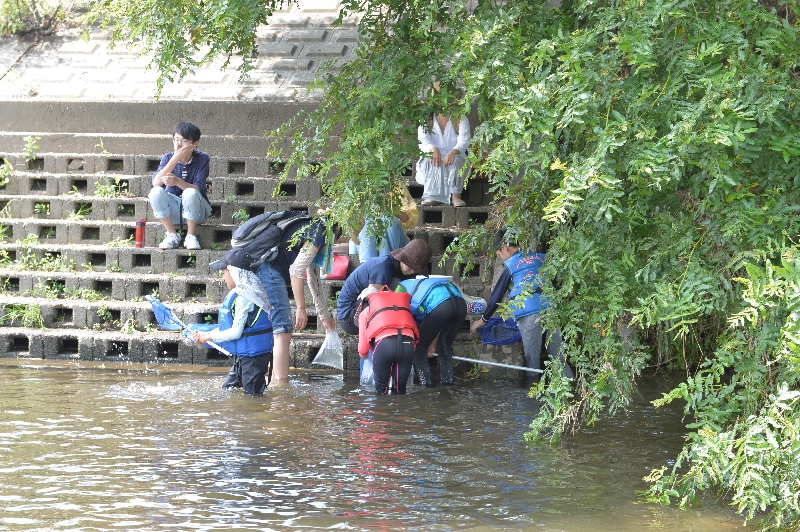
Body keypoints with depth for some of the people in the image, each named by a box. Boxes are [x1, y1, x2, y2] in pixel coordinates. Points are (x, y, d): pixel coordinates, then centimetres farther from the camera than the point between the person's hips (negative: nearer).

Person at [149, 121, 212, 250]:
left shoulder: (202, 159, -12)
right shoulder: (168, 158, -6)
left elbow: (198, 189, -23)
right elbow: (156, 183, -23)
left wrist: (177, 181, -43)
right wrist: (175, 159, -31)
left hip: (197, 211, -2)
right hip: (173, 210, 2)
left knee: (190, 193, -34)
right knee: (156, 192, -25)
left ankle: (190, 236, -16)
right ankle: (172, 235, -12)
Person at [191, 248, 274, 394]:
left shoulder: (243, 297, -20)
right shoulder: (236, 294, 11)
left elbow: (235, 332, -20)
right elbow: (230, 327, 16)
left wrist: (209, 336, -8)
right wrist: (204, 334, 11)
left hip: (253, 354, -11)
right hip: (243, 355, 11)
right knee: (227, 388, 17)